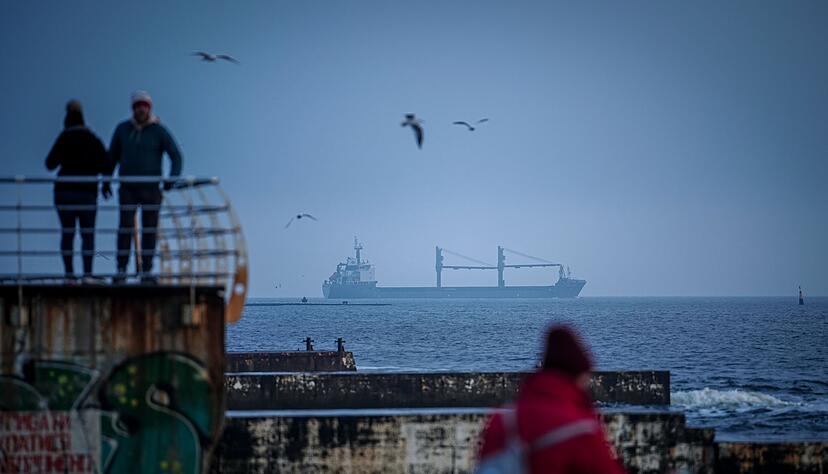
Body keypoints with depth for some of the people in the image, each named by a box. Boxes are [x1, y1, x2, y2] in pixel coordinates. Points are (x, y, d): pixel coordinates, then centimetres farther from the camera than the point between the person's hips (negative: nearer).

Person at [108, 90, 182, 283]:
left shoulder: (159, 131, -3)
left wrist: (172, 178, -20)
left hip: (151, 189, -1)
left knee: (149, 231, 3)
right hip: (127, 189, 1)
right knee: (125, 229, -10)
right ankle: (121, 272, -9)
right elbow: (112, 156, 15)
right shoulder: (123, 129, 5)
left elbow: (176, 157, -4)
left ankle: (146, 273, 9)